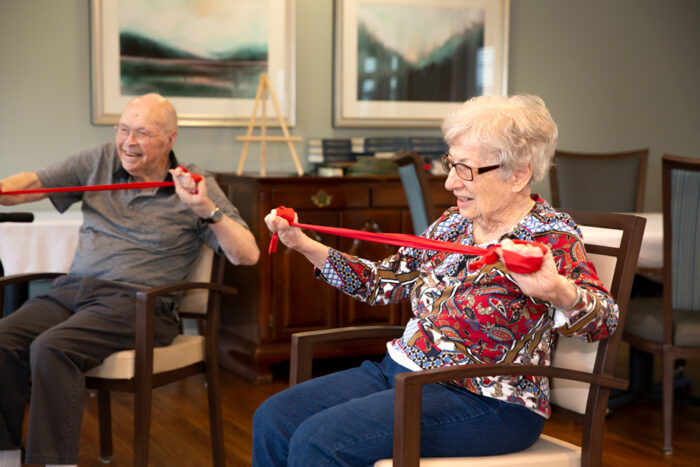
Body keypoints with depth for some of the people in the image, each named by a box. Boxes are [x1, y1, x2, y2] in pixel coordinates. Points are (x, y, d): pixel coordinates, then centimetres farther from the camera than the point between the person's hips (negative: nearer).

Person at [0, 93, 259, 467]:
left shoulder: (195, 186, 3)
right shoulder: (99, 162, 15)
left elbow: (247, 255, -4)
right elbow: (30, 184, 13)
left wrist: (207, 209, -17)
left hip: (136, 302, -5)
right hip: (71, 289, 5)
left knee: (52, 348, -30)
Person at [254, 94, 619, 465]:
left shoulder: (551, 237, -12)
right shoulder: (453, 223, 9)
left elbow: (604, 321, -26)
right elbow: (381, 282, 14)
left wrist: (556, 290, -48)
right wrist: (304, 246, 6)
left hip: (487, 406, -7)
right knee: (273, 418, -4)